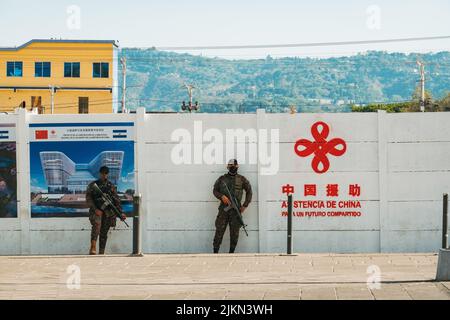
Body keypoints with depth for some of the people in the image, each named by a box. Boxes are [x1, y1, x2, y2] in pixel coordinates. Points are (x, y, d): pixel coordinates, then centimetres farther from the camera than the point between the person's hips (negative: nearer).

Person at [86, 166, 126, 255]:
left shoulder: (111, 186, 14)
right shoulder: (93, 185, 8)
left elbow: (116, 200, 12)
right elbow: (88, 198, -1)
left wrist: (120, 213, 3)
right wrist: (95, 209, -13)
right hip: (96, 210, -3)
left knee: (104, 233, 2)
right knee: (97, 224, -30)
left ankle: (101, 253, 7)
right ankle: (93, 248, -39)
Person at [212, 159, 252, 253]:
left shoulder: (242, 179, 6)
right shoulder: (222, 179, 7)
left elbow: (249, 192, 13)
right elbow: (215, 190, 11)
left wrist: (245, 205, 6)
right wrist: (222, 196, -9)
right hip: (224, 208, 0)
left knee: (234, 232, 1)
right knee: (219, 230, -3)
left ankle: (231, 252, 9)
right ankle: (215, 252, 1)